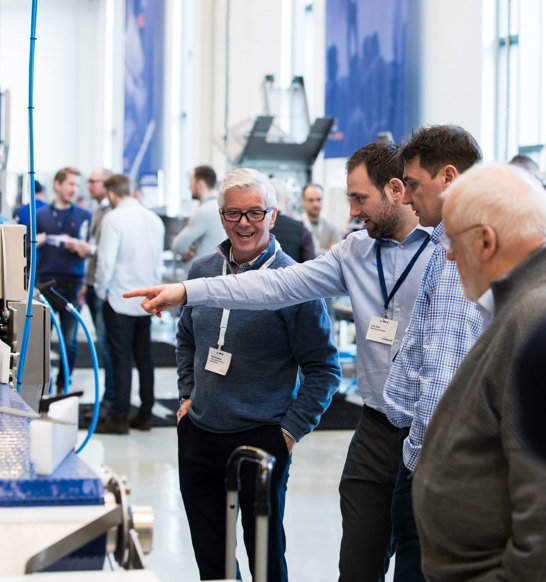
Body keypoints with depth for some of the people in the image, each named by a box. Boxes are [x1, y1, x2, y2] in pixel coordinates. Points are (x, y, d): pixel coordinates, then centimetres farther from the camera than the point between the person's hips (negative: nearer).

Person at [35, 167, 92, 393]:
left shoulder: (84, 216, 8)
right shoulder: (40, 215, 9)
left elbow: (91, 249, 5)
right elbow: (29, 250, 11)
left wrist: (80, 247, -16)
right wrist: (36, 243, -10)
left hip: (73, 286, 0)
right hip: (45, 284, 0)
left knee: (69, 341, 3)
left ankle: (63, 386, 12)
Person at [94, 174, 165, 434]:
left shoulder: (114, 218, -13)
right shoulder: (154, 219, 7)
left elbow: (106, 260, -17)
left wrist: (101, 291, -2)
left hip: (120, 300, -6)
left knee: (121, 359, -1)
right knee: (144, 357, 11)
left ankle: (119, 418, 3)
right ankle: (145, 415, 16)